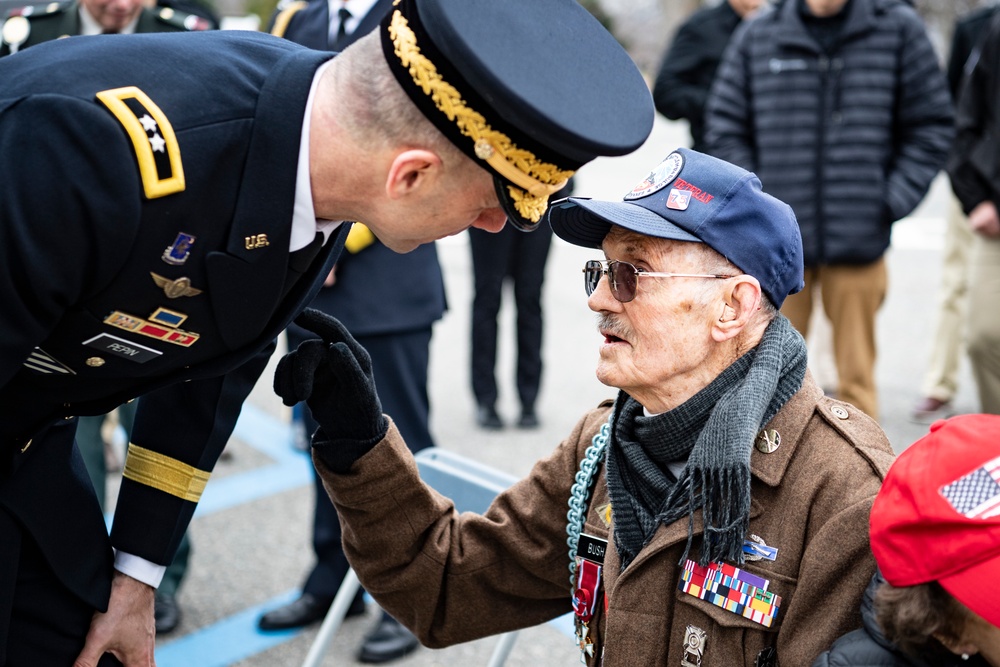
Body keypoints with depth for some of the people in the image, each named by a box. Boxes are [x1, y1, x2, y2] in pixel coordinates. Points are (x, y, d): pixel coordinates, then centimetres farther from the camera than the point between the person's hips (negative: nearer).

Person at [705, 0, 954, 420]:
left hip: (859, 240, 0)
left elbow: (931, 126, 6)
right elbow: (725, 126, 10)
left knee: (856, 376, 7)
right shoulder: (757, 35, 5)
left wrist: (891, 202, -4)